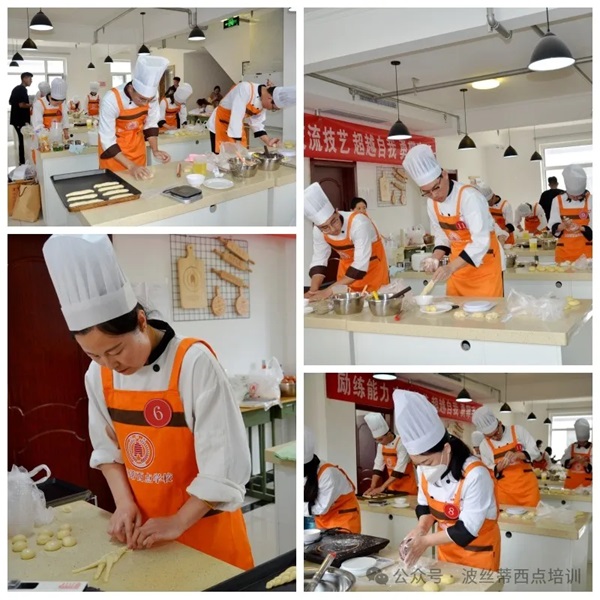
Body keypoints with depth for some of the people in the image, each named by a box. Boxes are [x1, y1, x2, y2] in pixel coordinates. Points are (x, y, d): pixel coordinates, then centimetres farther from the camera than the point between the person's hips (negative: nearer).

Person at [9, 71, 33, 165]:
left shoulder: (16, 89, 16)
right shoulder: (22, 89, -14)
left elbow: (10, 102, 24)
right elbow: (22, 105, -23)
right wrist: (32, 105, -10)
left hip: (16, 119, 10)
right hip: (21, 120, -10)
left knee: (20, 140, 15)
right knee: (23, 140, -4)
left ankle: (21, 161, 20)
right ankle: (22, 162, -2)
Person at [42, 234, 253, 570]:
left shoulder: (194, 363, -23)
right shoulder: (99, 375, -6)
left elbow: (225, 465, -21)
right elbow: (107, 446, 8)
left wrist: (178, 522, -18)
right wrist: (124, 503, -4)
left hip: (203, 524, -5)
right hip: (143, 526, 5)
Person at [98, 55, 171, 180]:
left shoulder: (150, 95, -18)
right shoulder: (111, 100, -31)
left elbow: (151, 124, -2)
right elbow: (107, 140, -27)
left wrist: (155, 151, -15)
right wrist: (130, 166, -33)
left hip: (136, 146, 4)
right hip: (113, 149, -4)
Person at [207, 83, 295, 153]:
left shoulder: (264, 103, -7)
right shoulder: (245, 89, -30)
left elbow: (257, 123, 2)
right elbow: (236, 117, -33)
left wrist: (267, 140, -12)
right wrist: (237, 145, -33)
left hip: (238, 127, 7)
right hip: (219, 125, -7)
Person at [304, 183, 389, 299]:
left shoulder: (359, 223, -35)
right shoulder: (318, 231, -18)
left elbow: (361, 264, -37)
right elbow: (319, 260, -8)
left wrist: (329, 291, -39)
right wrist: (313, 290, -24)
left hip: (372, 267, -4)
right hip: (347, 268, 4)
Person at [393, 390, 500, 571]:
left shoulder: (475, 475, -32)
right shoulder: (425, 469, -12)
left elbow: (467, 529, -28)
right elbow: (424, 503, 2)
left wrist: (426, 540, -27)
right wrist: (422, 527, -18)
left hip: (478, 550, -6)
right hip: (446, 546, 6)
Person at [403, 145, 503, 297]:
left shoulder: (469, 196, -23)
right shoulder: (432, 202, -2)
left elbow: (481, 242, -28)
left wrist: (450, 267, -35)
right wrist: (435, 259, -8)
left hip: (484, 262, -6)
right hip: (458, 264, 6)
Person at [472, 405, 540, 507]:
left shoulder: (518, 430, -2)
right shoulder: (484, 445, 0)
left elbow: (535, 452, -1)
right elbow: (488, 471, 6)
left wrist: (518, 455, -18)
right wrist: (498, 468, -15)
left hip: (527, 486, 0)